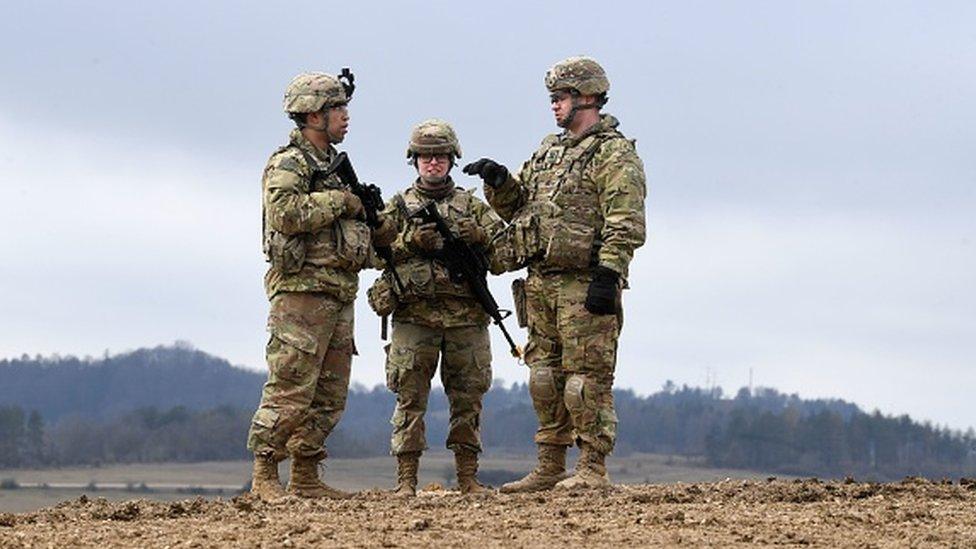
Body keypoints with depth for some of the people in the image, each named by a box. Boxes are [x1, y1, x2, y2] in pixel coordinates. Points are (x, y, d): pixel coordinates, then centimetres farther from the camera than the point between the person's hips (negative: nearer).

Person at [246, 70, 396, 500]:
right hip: (302, 292, -9)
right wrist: (339, 201, -15)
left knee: (329, 396, 9)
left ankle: (306, 478, 14)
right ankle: (264, 479, -6)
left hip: (338, 297, 9)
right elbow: (286, 214, -25)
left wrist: (377, 232, 9)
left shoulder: (333, 165, 22)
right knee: (290, 391, -10)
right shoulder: (288, 165, -7)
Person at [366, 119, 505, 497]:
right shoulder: (398, 207, 11)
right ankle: (406, 480, -2)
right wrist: (410, 241, -14)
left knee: (467, 398, 5)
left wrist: (477, 235, -12)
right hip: (414, 316, -2)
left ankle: (468, 477, 12)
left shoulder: (473, 207, 14)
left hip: (466, 318, 2)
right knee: (410, 399, -4)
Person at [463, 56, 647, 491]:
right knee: (544, 375, 10)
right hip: (540, 283, 9)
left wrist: (607, 276, -22)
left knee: (587, 375, -7)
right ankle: (550, 468, 16)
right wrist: (498, 181, 6)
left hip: (584, 285, -9)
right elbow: (515, 205, 26)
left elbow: (626, 225, -14)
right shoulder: (548, 151, 21)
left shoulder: (614, 155, -6)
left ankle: (592, 468, -4)